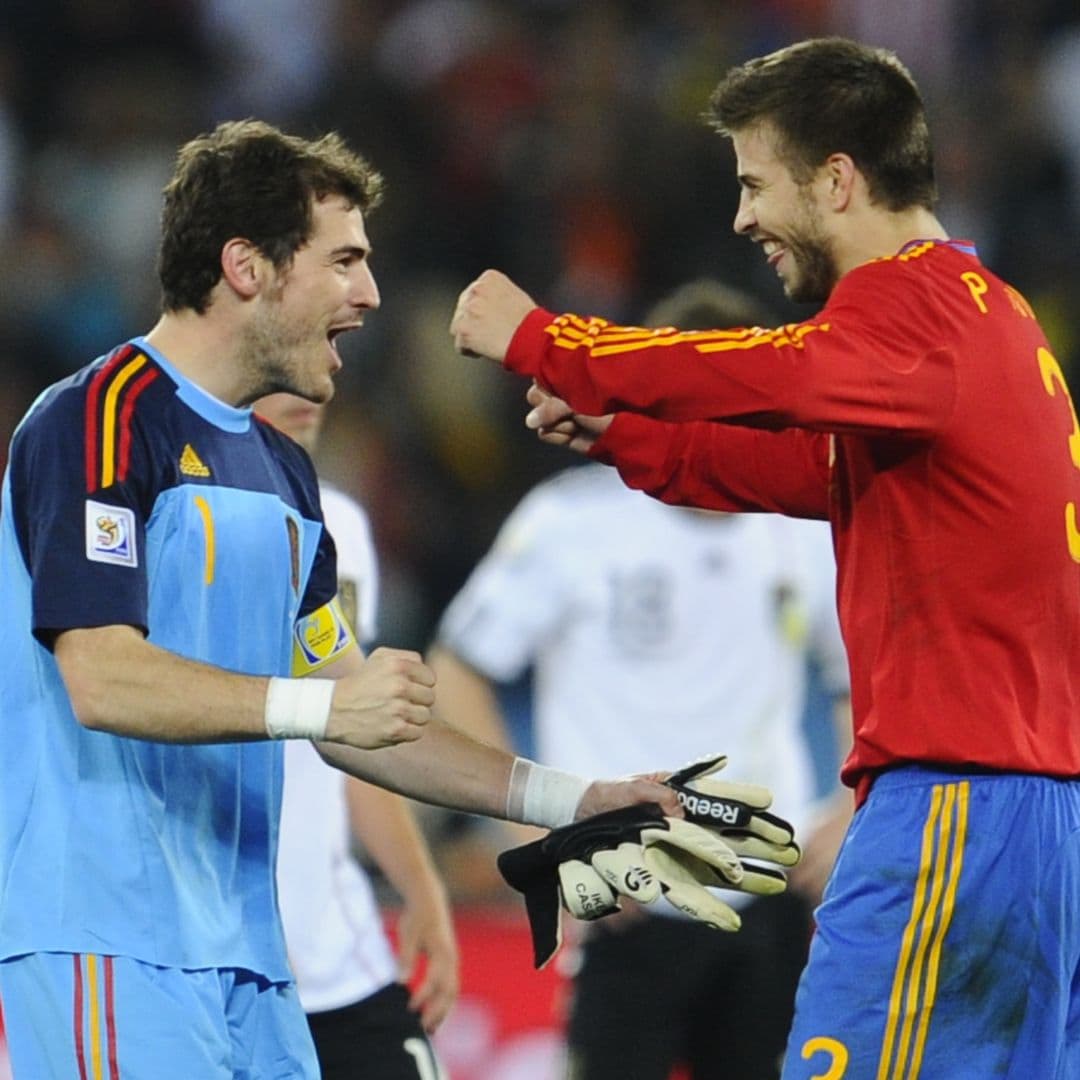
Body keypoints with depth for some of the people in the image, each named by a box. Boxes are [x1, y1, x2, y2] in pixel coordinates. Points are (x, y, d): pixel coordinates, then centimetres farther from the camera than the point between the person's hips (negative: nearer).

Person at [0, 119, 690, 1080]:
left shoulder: (280, 469, 20)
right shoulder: (99, 422, -8)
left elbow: (352, 724, 22)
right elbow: (100, 678, -19)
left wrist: (570, 802, 15)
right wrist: (320, 704, -28)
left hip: (242, 950, 9)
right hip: (112, 944, -9)